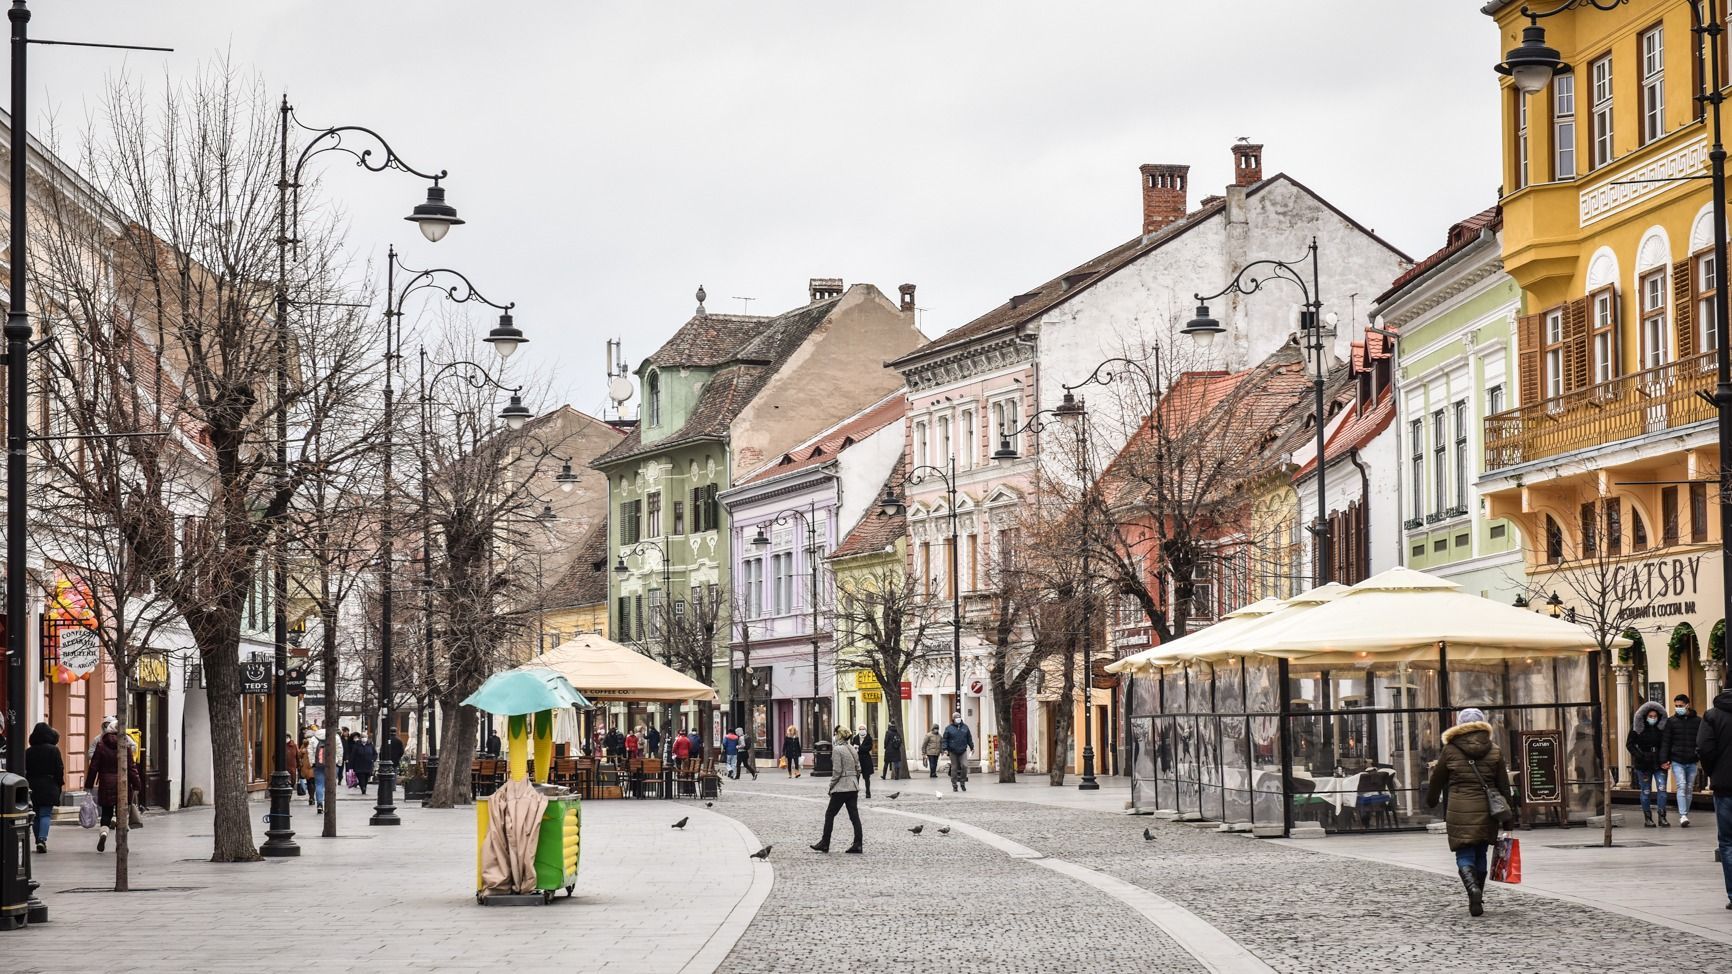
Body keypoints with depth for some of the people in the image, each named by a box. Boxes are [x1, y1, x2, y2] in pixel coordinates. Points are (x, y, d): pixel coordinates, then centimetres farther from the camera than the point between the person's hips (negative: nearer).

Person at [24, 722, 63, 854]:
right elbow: (59, 769, -6)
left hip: (32, 787, 3)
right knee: (46, 814, -3)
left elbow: (25, 770, 3)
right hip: (49, 787, -3)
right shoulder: (53, 750, -5)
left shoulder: (28, 751, 4)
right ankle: (42, 839, -20)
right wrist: (60, 784, 4)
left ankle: (39, 841, 15)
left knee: (36, 815, 12)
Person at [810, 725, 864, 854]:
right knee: (854, 815, 6)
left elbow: (837, 771, -16)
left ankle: (824, 844, 10)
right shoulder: (853, 750, 9)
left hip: (841, 787, -7)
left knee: (829, 814, 4)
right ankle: (857, 845, 2)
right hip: (853, 787, 7)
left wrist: (831, 786, -7)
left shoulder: (838, 750, -13)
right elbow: (858, 769, 13)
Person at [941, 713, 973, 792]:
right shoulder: (949, 728, 2)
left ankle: (962, 782, 5)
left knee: (964, 766, -12)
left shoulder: (965, 727, 10)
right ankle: (954, 785, 10)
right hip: (953, 752, -1)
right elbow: (945, 739, 1)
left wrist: (972, 747, 16)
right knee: (954, 768, 2)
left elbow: (969, 738, 17)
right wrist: (945, 749, -9)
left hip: (963, 751, 1)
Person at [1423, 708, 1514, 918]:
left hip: (1459, 811, -3)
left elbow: (1437, 781, 9)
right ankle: (1477, 900, 20)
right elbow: (1503, 785, 6)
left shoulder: (1450, 751, 0)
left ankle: (1473, 888, -27)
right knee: (1480, 854, 16)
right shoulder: (1494, 752, 5)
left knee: (1464, 855, 0)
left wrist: (1431, 802, 27)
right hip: (1486, 811, 3)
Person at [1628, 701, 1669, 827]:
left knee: (1662, 789, -10)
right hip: (1643, 765, -1)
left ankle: (1662, 817, -6)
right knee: (1646, 792, 4)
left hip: (1659, 764, 1)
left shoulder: (1662, 727, 2)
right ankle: (1647, 818, 14)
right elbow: (1629, 744, -2)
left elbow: (1666, 745, 8)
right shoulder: (1637, 728, -3)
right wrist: (1641, 755, -14)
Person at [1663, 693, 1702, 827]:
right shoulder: (1671, 721, 3)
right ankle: (1683, 816, -21)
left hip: (1692, 762, 2)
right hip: (1677, 761, -2)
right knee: (1681, 787, -14)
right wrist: (1664, 760, -6)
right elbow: (1666, 742, 2)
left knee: (1689, 789, 7)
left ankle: (1685, 816, 15)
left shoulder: (1698, 721, 5)